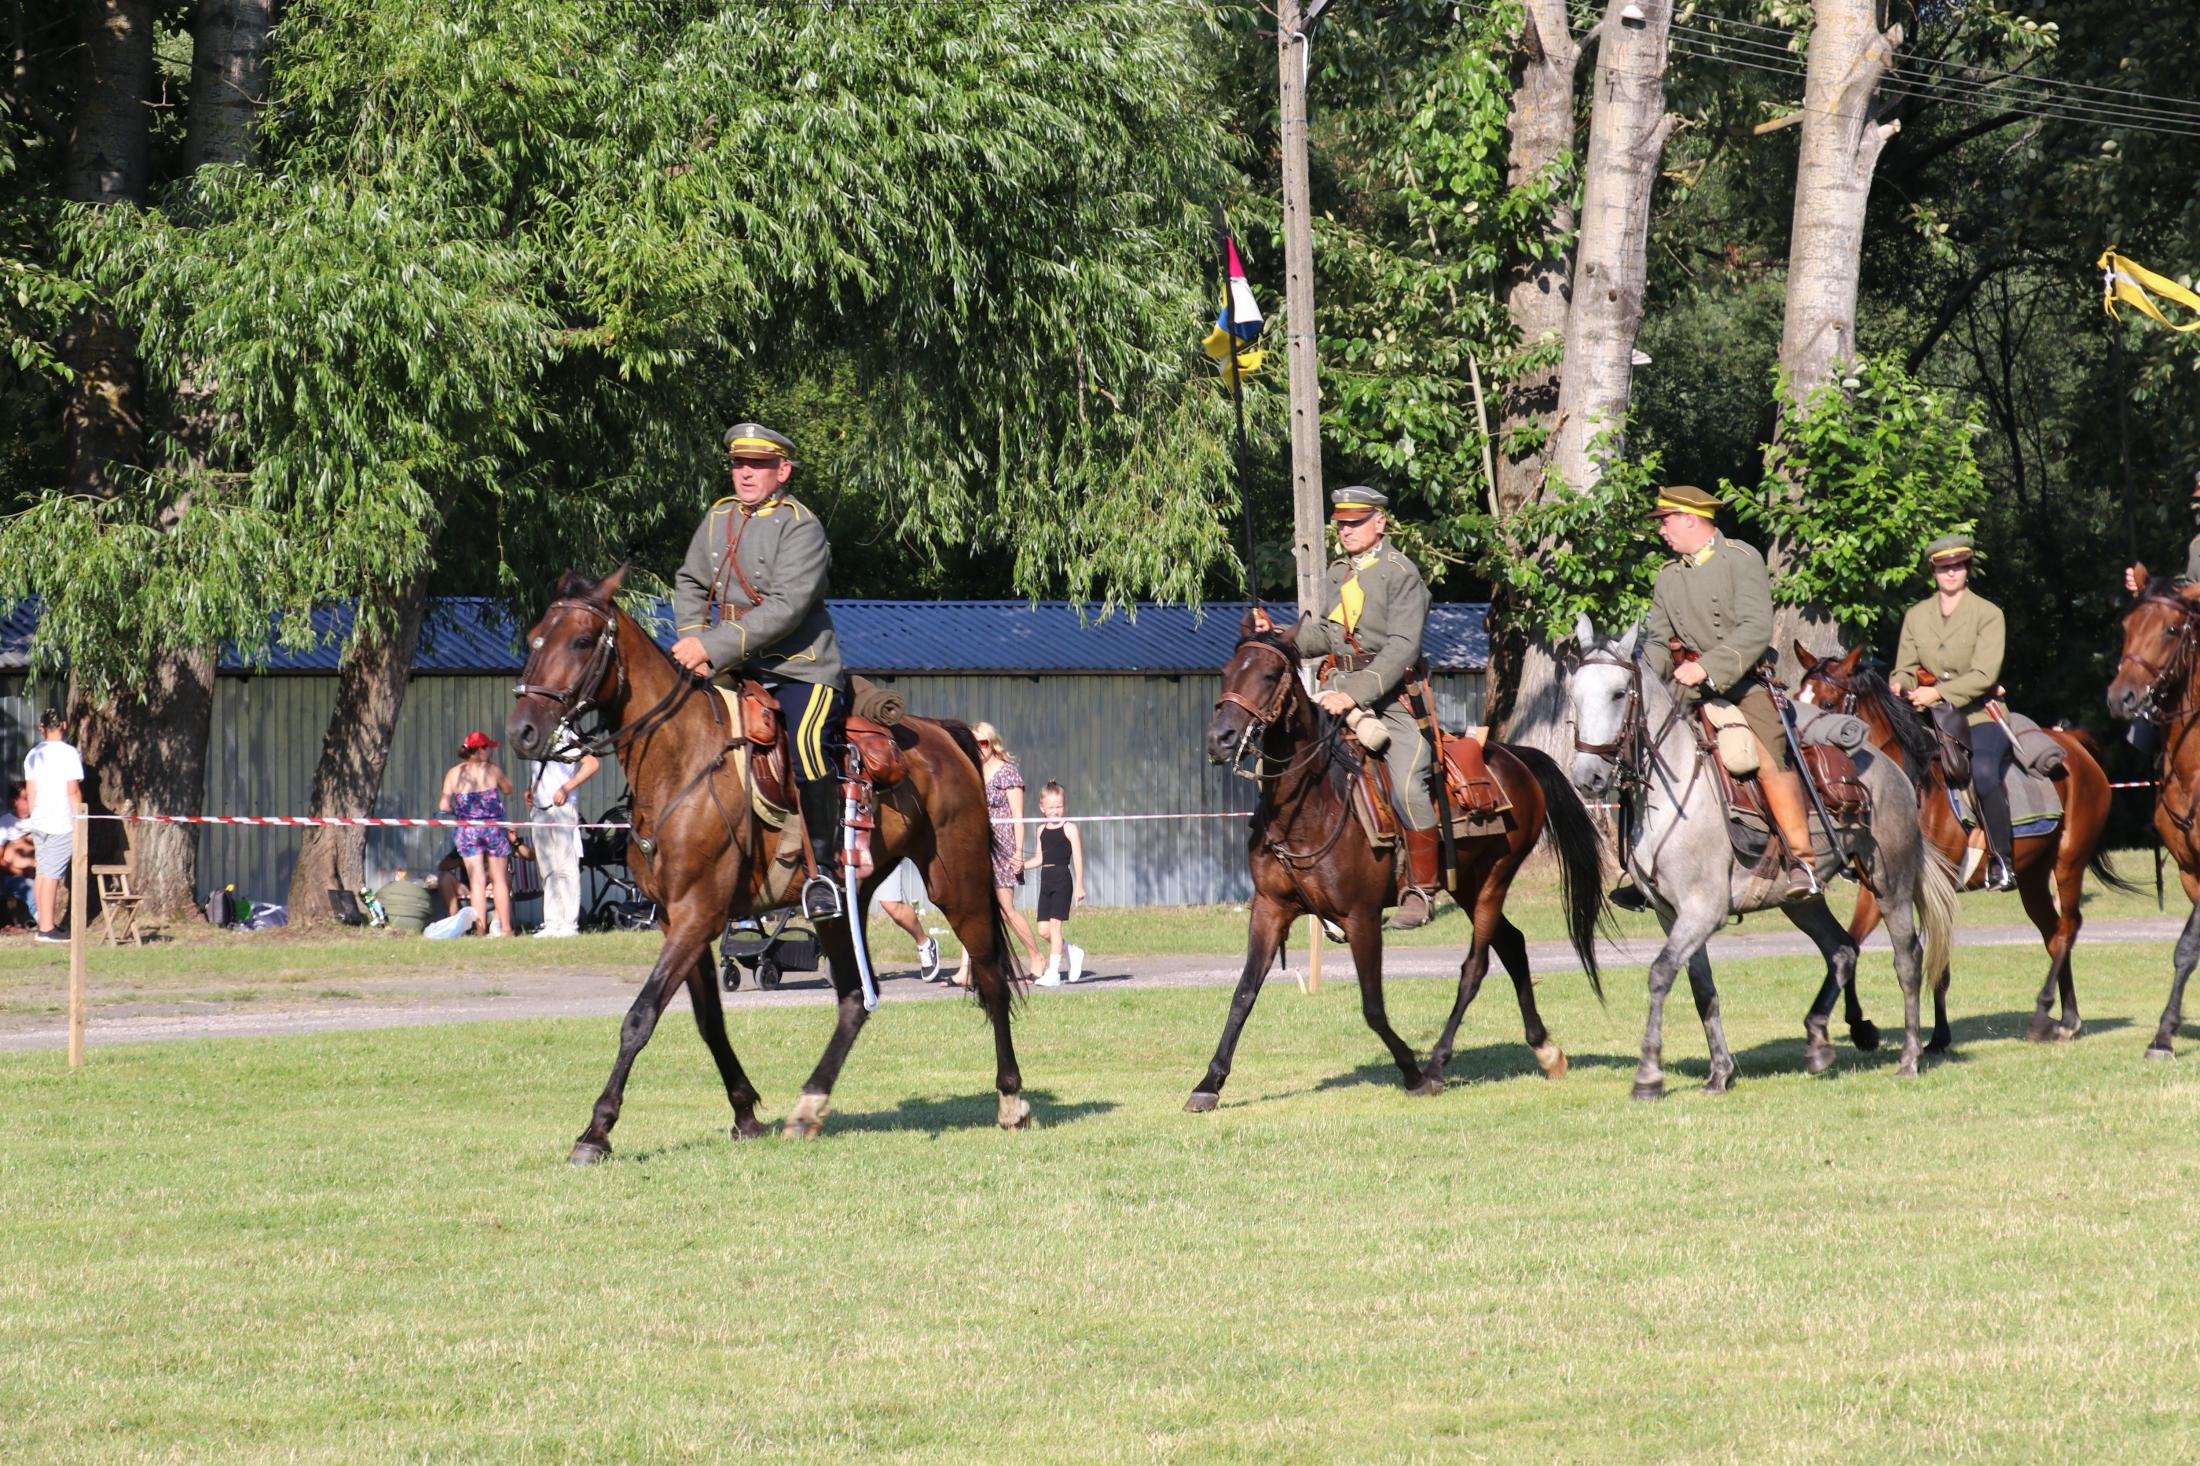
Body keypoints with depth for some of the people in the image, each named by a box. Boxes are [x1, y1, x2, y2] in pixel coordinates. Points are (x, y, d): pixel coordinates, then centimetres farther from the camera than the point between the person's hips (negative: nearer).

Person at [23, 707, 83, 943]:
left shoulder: (33, 754, 9)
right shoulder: (68, 753, -10)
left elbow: (31, 791, 13)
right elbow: (73, 791, -12)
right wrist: (79, 822, -6)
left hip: (39, 822, 7)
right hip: (62, 823, -7)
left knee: (41, 873, 13)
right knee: (52, 875, -7)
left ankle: (46, 922, 19)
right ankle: (47, 928, -7)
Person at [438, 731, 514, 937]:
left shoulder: (453, 774, -1)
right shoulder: (491, 770, -5)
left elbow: (444, 806, -5)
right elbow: (508, 789, 12)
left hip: (468, 831, 1)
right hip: (493, 828, -1)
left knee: (477, 882, 2)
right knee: (499, 880, 9)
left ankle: (481, 930, -3)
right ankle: (505, 928, 10)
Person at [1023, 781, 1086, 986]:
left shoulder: (1069, 829, -5)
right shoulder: (1042, 830, 12)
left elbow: (1078, 859, -6)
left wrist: (1079, 886, -8)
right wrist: (1023, 865, 1)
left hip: (1062, 879, -6)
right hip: (1046, 881, 6)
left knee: (1055, 925, -9)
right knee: (1043, 930, 3)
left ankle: (1053, 973, -7)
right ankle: (1073, 951, 27)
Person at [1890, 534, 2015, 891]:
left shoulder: (1988, 614, -2)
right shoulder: (1916, 616, 11)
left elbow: (1984, 674, -13)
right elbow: (1906, 667, 10)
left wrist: (1939, 693, -25)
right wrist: (1899, 686, -15)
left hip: (1979, 714, -5)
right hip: (1931, 715, 5)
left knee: (1983, 770, -31)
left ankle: (2002, 861, -23)